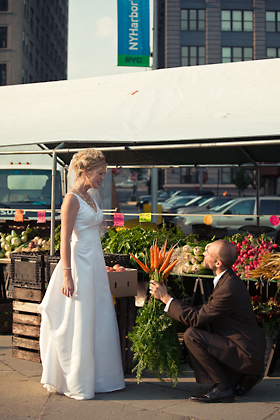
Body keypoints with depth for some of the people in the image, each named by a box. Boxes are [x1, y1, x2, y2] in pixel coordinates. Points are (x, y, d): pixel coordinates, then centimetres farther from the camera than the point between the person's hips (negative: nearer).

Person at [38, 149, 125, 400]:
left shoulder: (91, 198, 14)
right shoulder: (72, 199, -12)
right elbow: (65, 240, -16)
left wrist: (101, 268, 19)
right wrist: (67, 275, -20)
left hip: (96, 265, 9)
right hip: (80, 264, -9)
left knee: (101, 321, 12)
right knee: (78, 324, -1)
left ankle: (99, 378, 24)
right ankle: (75, 384, 11)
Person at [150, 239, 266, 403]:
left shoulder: (229, 289, -26)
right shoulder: (227, 279, 6)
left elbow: (196, 319, -20)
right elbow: (206, 311, 14)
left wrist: (166, 298, -14)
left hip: (247, 354, -10)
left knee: (192, 335, -19)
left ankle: (222, 388, -11)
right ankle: (241, 378, 17)